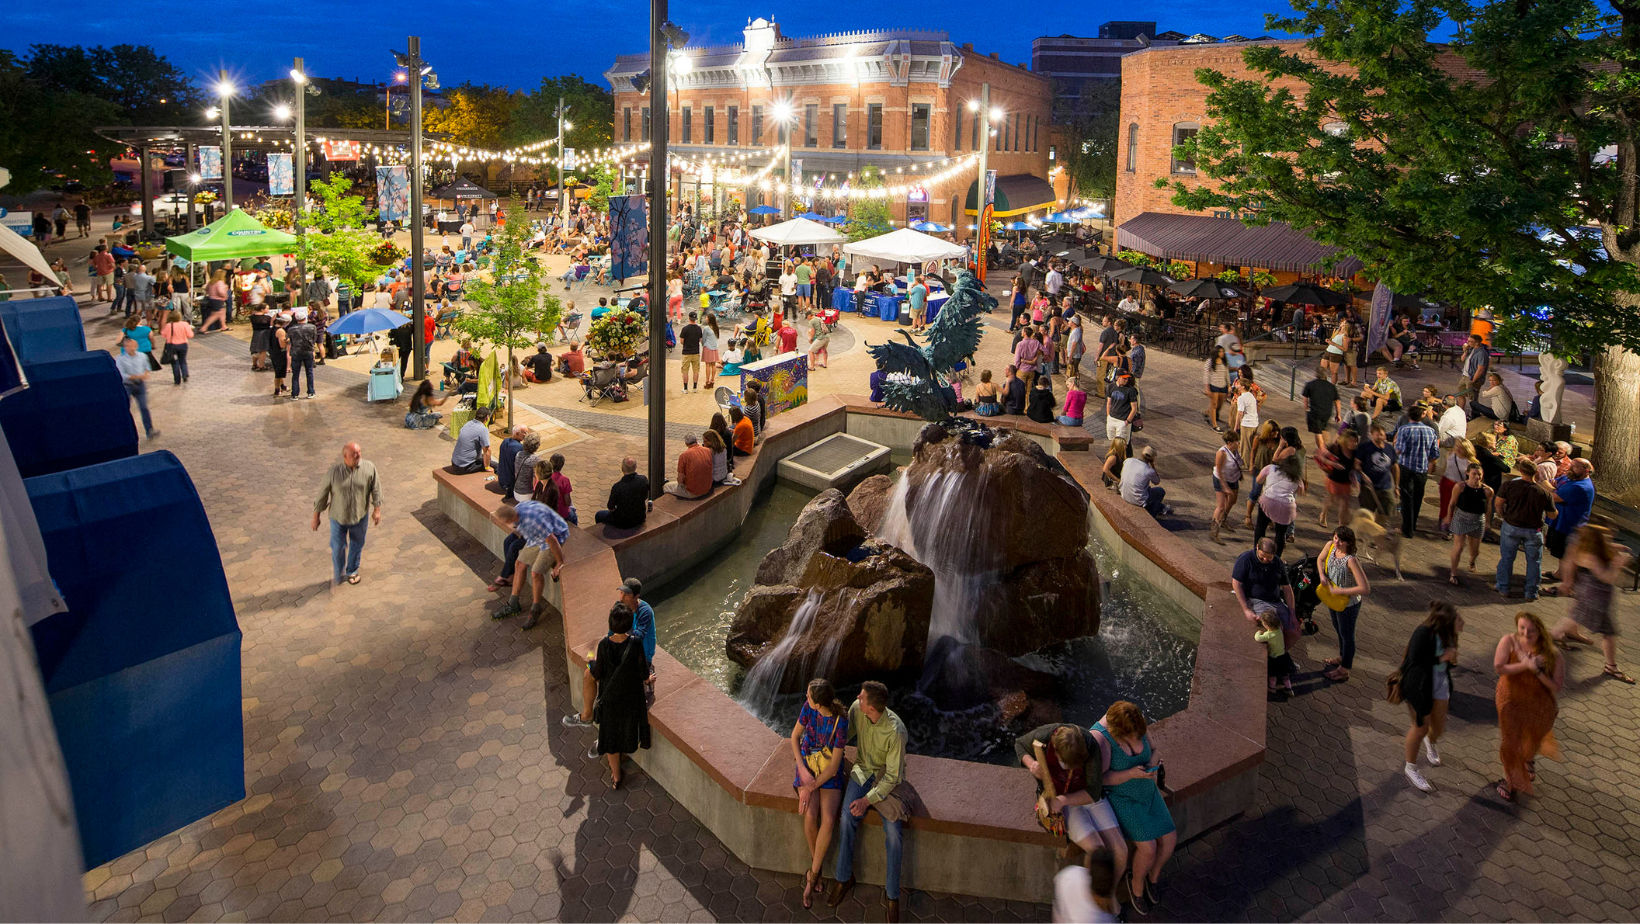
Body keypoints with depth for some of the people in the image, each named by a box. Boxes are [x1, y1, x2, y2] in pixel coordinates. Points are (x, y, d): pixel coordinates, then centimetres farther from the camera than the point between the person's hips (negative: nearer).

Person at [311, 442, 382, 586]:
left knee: (357, 545, 17)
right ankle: (339, 576, 30)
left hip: (360, 517, 1)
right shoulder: (334, 471, -15)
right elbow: (323, 493, -6)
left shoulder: (369, 468, -12)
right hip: (338, 518, -1)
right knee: (337, 548, 6)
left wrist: (377, 509, -2)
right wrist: (316, 516, 0)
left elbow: (376, 488, -1)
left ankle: (352, 572, 41)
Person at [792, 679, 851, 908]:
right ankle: (815, 860, 6)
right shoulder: (808, 706, -14)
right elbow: (795, 736, -1)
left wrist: (810, 789, -22)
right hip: (807, 765, 2)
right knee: (810, 817, -21)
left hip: (830, 772, -2)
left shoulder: (841, 723, -25)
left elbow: (834, 766, -19)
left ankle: (812, 874, -6)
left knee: (828, 820, -24)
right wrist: (802, 771, -12)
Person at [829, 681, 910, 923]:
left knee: (893, 831, -21)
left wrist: (868, 800, -28)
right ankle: (844, 878, -2)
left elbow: (893, 776, -24)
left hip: (888, 778, -4)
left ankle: (892, 895, -5)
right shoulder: (856, 708, -16)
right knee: (848, 817, -20)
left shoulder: (895, 731, -30)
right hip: (863, 770, 4)